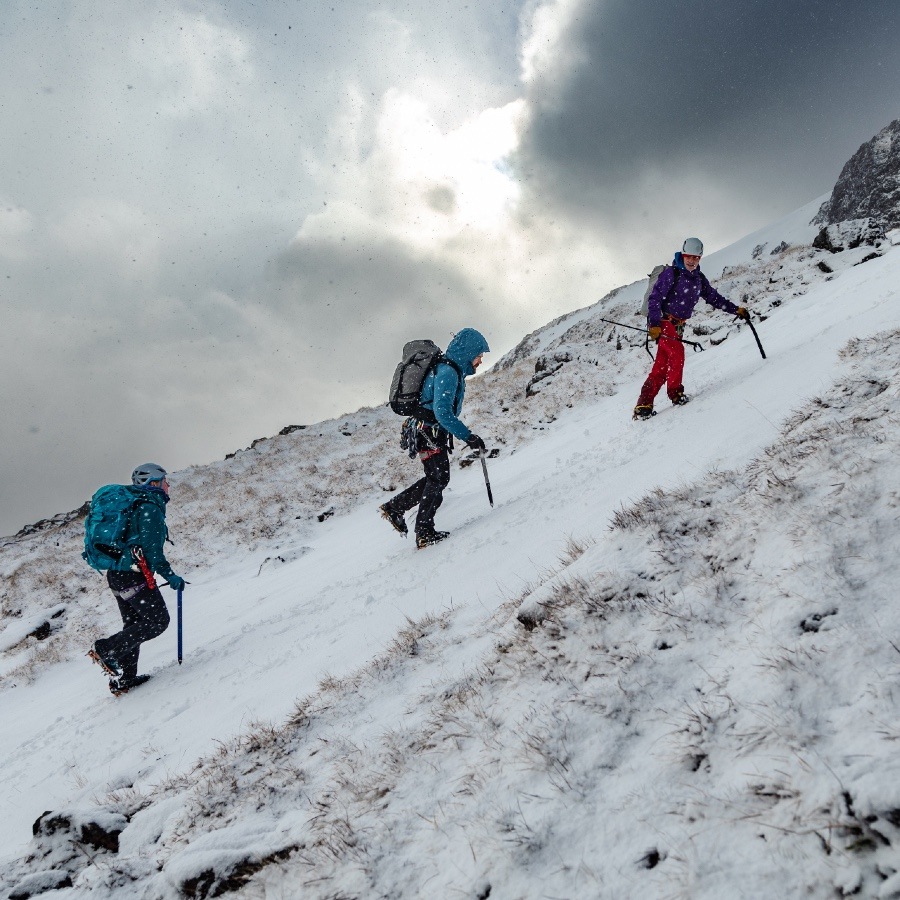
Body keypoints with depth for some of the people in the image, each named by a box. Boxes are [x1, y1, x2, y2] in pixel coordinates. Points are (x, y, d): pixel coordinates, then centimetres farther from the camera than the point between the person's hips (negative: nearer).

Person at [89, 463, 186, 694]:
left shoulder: (135, 506, 20)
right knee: (158, 621, -5)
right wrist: (170, 575, -16)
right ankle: (108, 650, -8)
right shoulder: (150, 507, -10)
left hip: (116, 575, 10)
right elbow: (151, 548, -19)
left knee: (134, 625, 16)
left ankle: (123, 679, 17)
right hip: (134, 575, -10)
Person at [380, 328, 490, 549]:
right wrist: (468, 436, -26)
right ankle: (424, 532, 2)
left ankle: (394, 507, 21)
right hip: (429, 434, -10)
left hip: (428, 433, 10)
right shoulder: (448, 372, -19)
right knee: (439, 479, -3)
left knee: (437, 478, 16)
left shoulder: (452, 370, 14)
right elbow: (442, 413, -27)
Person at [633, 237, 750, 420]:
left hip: (677, 325, 6)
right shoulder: (671, 273, -10)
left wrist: (736, 310, 10)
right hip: (663, 322, -6)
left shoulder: (699, 279, 11)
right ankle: (676, 393, -10)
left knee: (661, 367, 0)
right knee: (677, 352, -23)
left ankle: (643, 406, 0)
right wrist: (654, 323, -23)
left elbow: (714, 297, 18)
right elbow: (655, 298, -14)